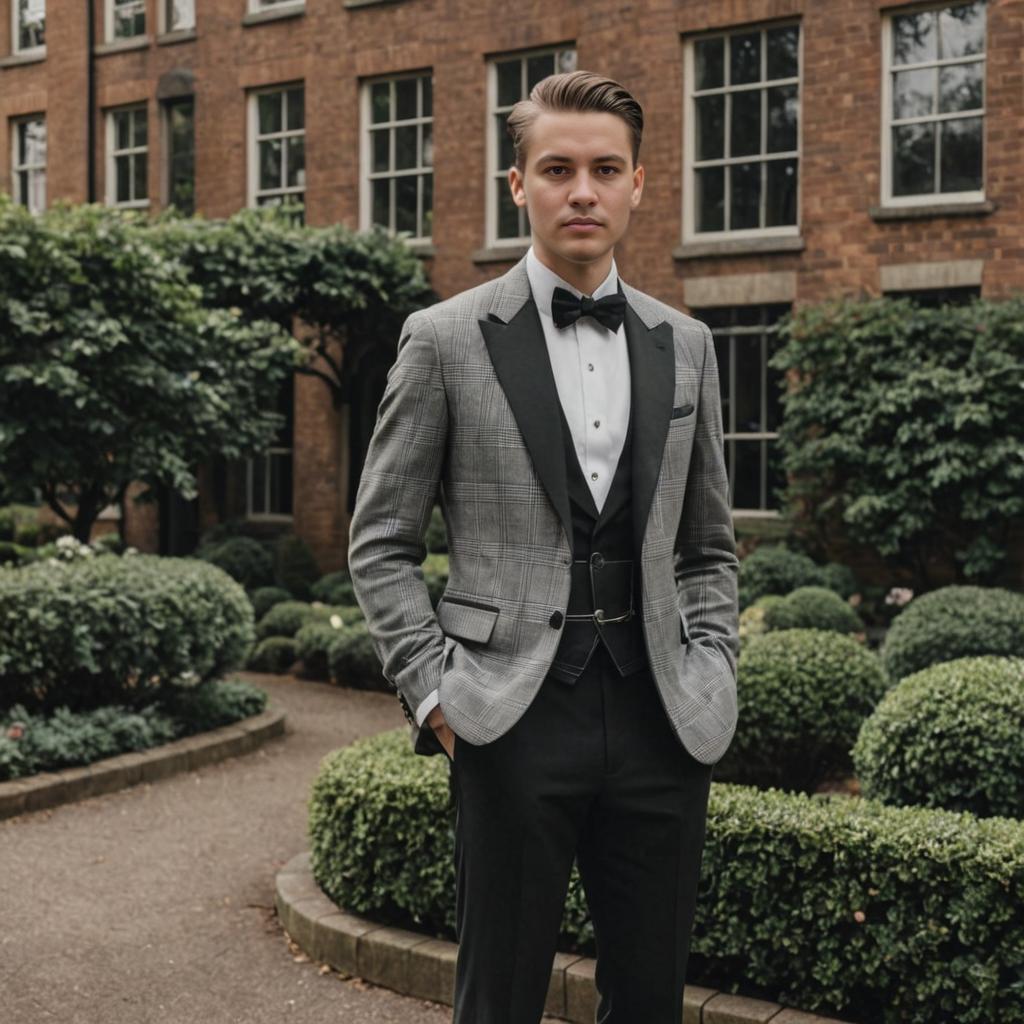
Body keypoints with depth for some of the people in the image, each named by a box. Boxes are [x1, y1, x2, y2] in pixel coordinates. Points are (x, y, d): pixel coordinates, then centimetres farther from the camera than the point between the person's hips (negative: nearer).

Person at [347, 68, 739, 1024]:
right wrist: (432, 689, -7)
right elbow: (380, 543, 2)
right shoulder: (444, 339, -1)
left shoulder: (683, 345, 11)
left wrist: (711, 674, 5)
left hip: (660, 721, 4)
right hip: (513, 720, -3)